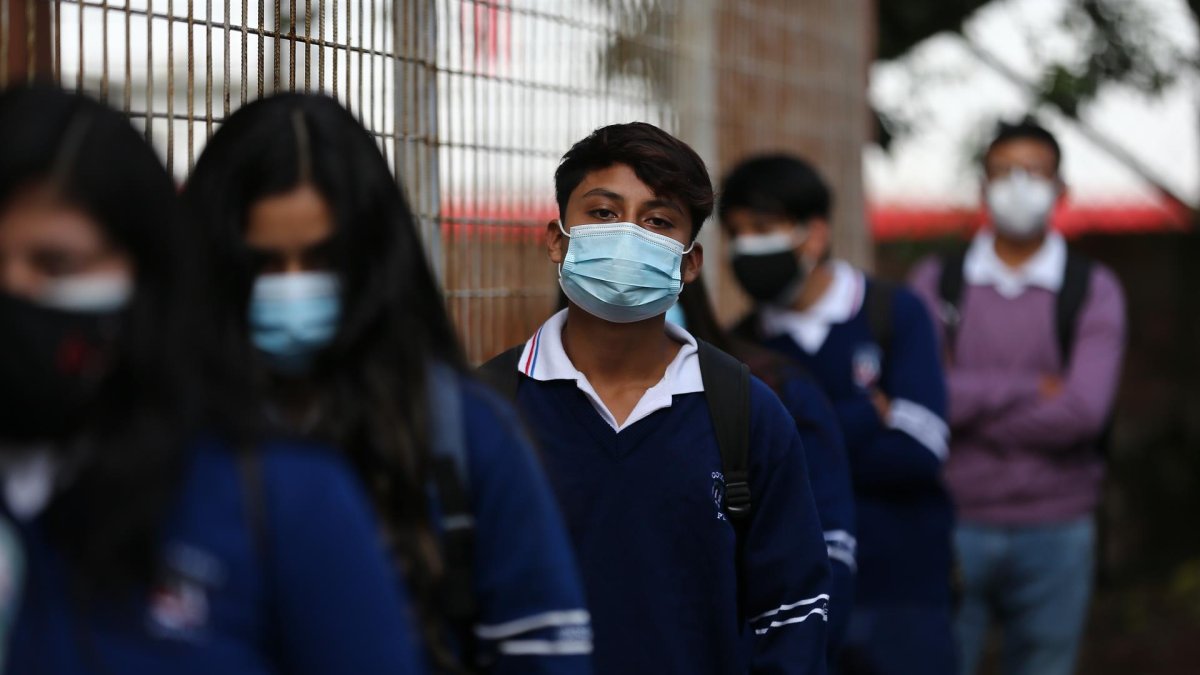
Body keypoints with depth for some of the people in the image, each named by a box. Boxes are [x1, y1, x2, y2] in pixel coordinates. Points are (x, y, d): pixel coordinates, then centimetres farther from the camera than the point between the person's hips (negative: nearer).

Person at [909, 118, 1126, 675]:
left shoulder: (1093, 290, 3)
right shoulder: (936, 281, 5)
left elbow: (1082, 412, -11)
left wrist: (973, 403, -10)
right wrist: (1030, 387, -10)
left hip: (1054, 531, 0)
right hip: (953, 523, 0)